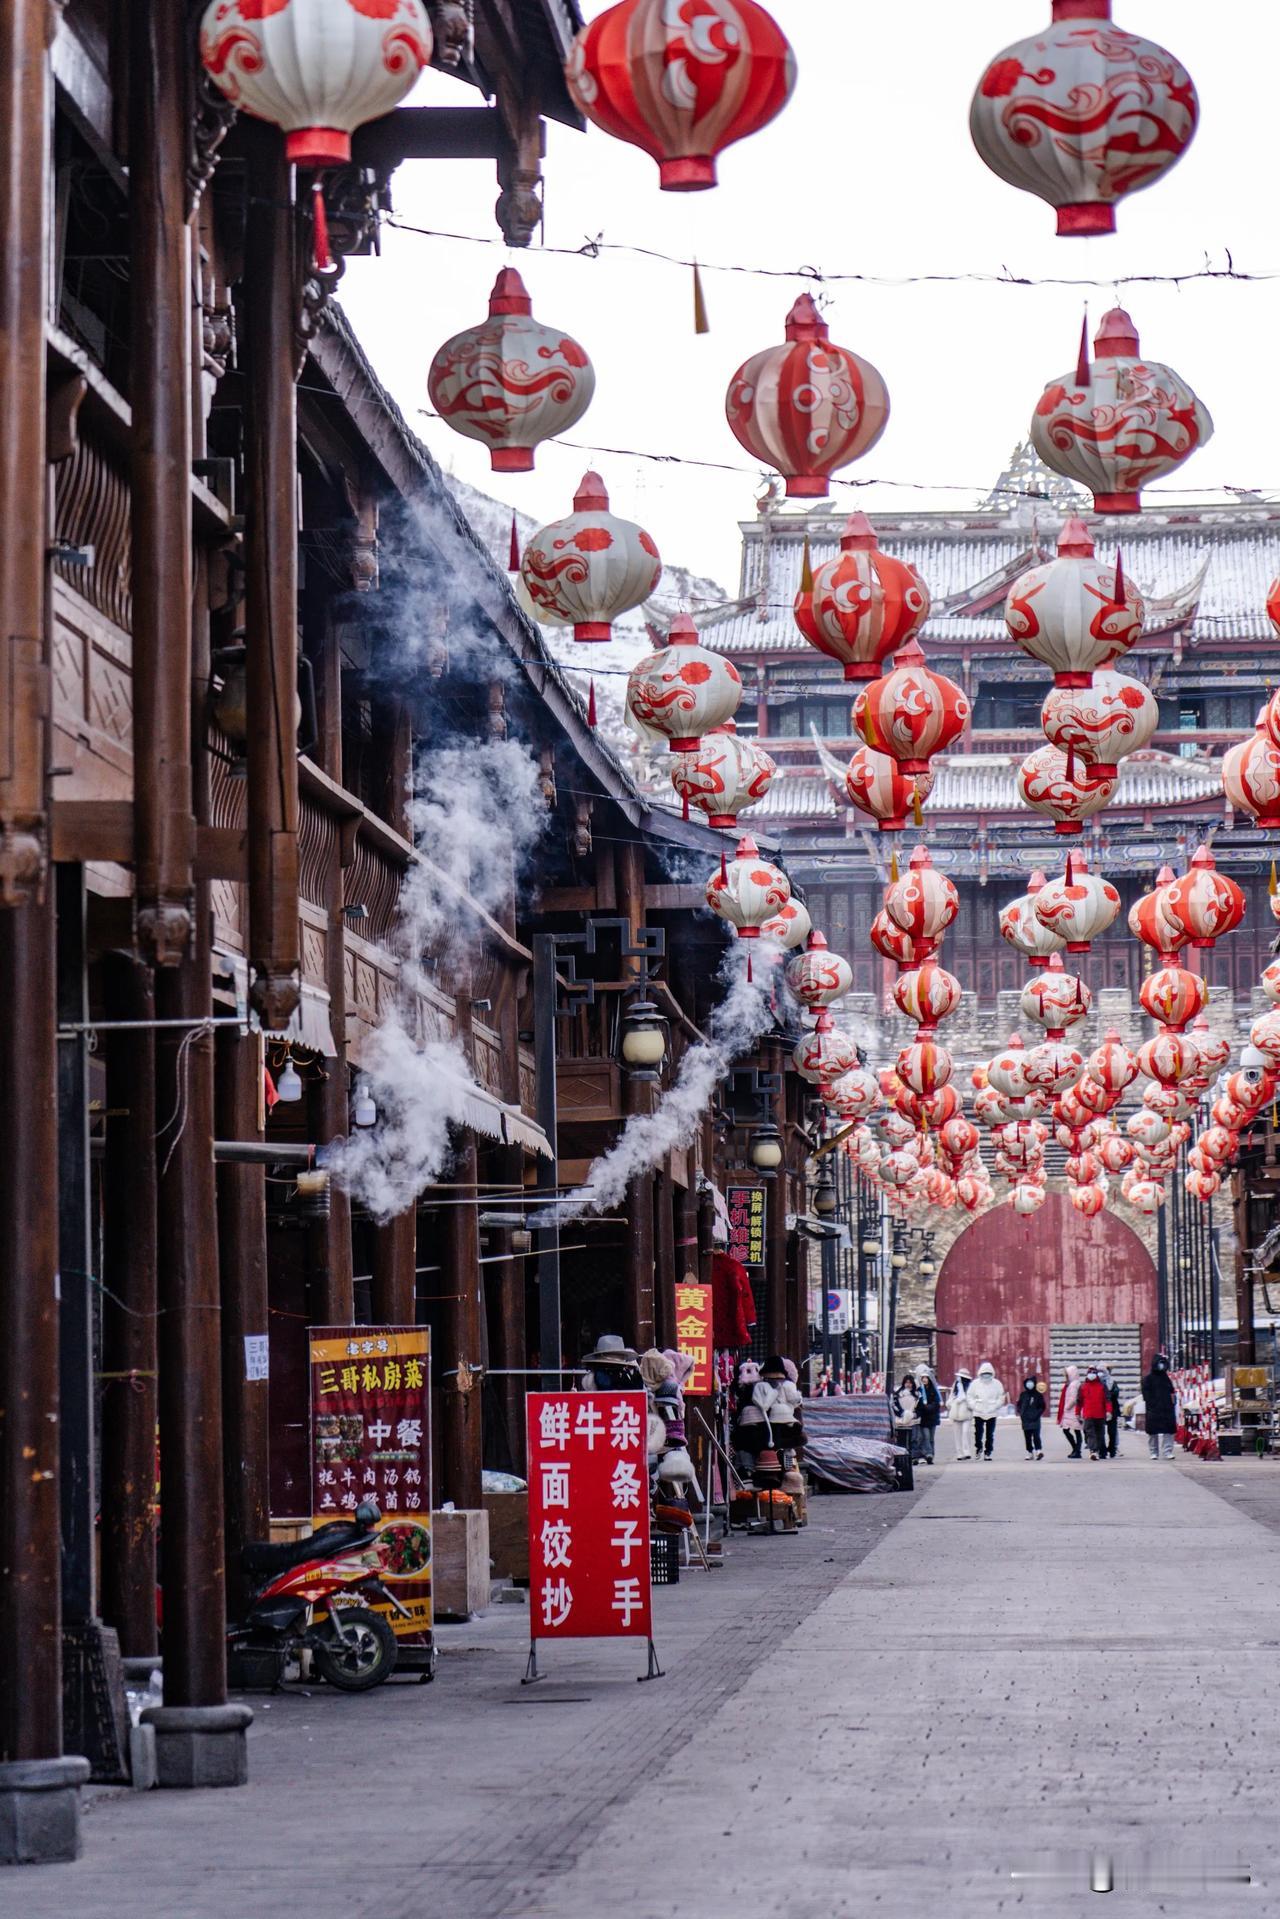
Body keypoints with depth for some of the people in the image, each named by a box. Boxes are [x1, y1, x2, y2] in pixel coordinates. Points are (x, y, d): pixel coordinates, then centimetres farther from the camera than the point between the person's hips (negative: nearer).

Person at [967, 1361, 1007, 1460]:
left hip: (991, 1413, 0)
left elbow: (1001, 1398, 3)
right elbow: (970, 1397, 5)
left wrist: (994, 1407, -11)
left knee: (990, 1435, 3)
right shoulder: (975, 1383, 1)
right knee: (978, 1433, -5)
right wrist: (975, 1406, -10)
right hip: (978, 1413, 0)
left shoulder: (997, 1384, 1)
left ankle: (987, 1453, 11)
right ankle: (979, 1448, 18)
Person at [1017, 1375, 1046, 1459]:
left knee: (1036, 1436, -17)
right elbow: (1019, 1405, 16)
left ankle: (1039, 1451, -19)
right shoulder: (1023, 1395, 10)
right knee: (1027, 1437, 6)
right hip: (1025, 1420, 4)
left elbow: (1042, 1407, 2)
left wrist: (1037, 1414, -10)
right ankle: (1030, 1453, 13)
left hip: (1035, 1420, -4)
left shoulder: (1038, 1395, 1)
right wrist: (1021, 1413, 0)